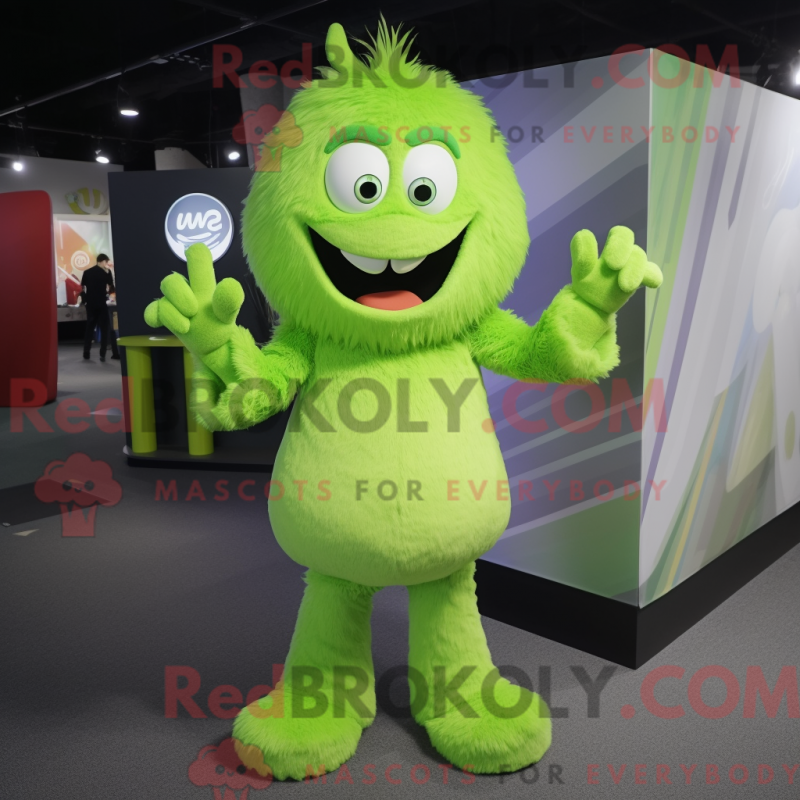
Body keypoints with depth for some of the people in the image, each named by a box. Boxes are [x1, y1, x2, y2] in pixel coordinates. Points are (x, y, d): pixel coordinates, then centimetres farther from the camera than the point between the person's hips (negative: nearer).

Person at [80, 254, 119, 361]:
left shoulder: (87, 272, 7)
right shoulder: (106, 272, -4)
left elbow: (82, 288, 9)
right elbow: (111, 288, -2)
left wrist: (85, 300, 19)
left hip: (90, 304, 4)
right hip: (101, 304, -4)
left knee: (89, 327, 15)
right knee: (104, 328, 2)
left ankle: (86, 352, 15)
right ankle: (102, 354, -5)